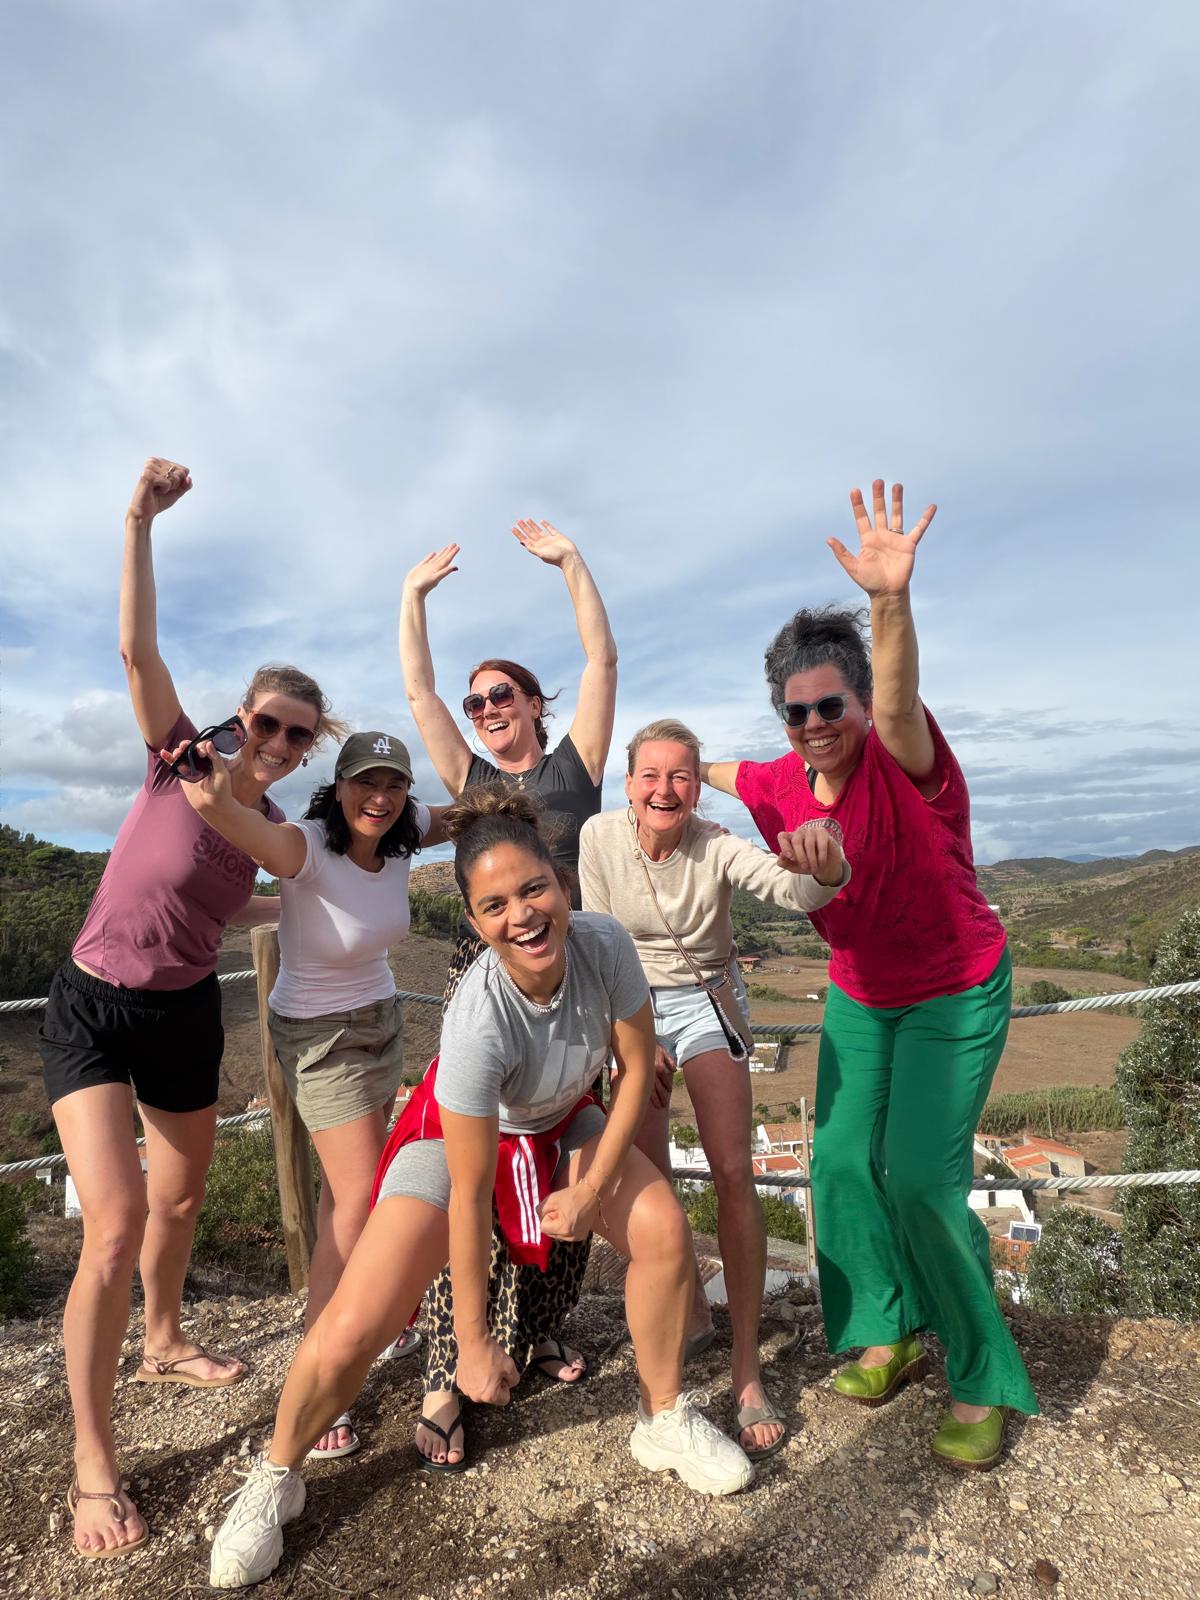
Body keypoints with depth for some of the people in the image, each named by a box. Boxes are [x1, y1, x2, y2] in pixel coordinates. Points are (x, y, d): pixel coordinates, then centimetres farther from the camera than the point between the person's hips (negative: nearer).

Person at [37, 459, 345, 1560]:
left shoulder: (274, 823, 0)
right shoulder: (182, 756, -11)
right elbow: (138, 649, -25)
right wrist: (142, 525, -30)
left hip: (188, 1011, 5)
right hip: (94, 1005, -5)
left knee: (182, 1197, 19)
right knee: (116, 1221, -15)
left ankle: (166, 1342, 47)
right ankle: (93, 1463, 4)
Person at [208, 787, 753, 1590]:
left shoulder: (605, 943, -29)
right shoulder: (479, 1020, -38)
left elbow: (636, 1070, -11)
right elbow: (469, 1194, -27)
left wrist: (593, 1188, -11)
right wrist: (475, 1340, -16)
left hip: (563, 1121, 4)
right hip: (458, 1135, -4)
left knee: (664, 1228, -12)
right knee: (351, 1331, -12)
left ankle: (664, 1419, 17)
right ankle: (275, 1479, 22)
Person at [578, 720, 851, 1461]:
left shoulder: (716, 846, -22)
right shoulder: (600, 835, -17)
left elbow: (792, 888, -41)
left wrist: (825, 871, -65)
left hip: (709, 1001, -1)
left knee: (733, 1171, -10)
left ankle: (747, 1369, 5)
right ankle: (688, 1303, 32)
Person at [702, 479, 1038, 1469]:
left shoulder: (905, 763, -24)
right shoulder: (784, 784, -7)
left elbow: (896, 697, -48)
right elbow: (728, 775, 18)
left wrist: (892, 599, -65)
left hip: (958, 995, -6)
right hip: (859, 998, 6)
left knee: (922, 1177, -10)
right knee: (843, 1159, 3)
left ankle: (985, 1380, 14)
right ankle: (893, 1334, 25)